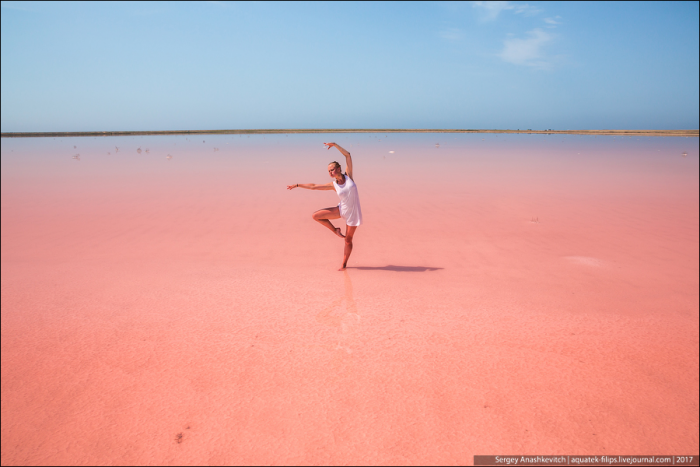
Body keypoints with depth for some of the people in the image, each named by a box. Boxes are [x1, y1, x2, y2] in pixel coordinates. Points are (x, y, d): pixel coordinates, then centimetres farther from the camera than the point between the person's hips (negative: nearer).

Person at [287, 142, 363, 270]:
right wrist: (297, 185, 8)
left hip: (353, 213, -3)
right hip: (341, 210, 3)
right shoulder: (333, 185, -1)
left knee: (348, 240, 4)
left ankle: (344, 264, 21)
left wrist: (335, 145, -12)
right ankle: (335, 230, 8)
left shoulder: (348, 176, -6)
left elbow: (347, 155, -10)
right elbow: (313, 186, 6)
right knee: (316, 215, -8)